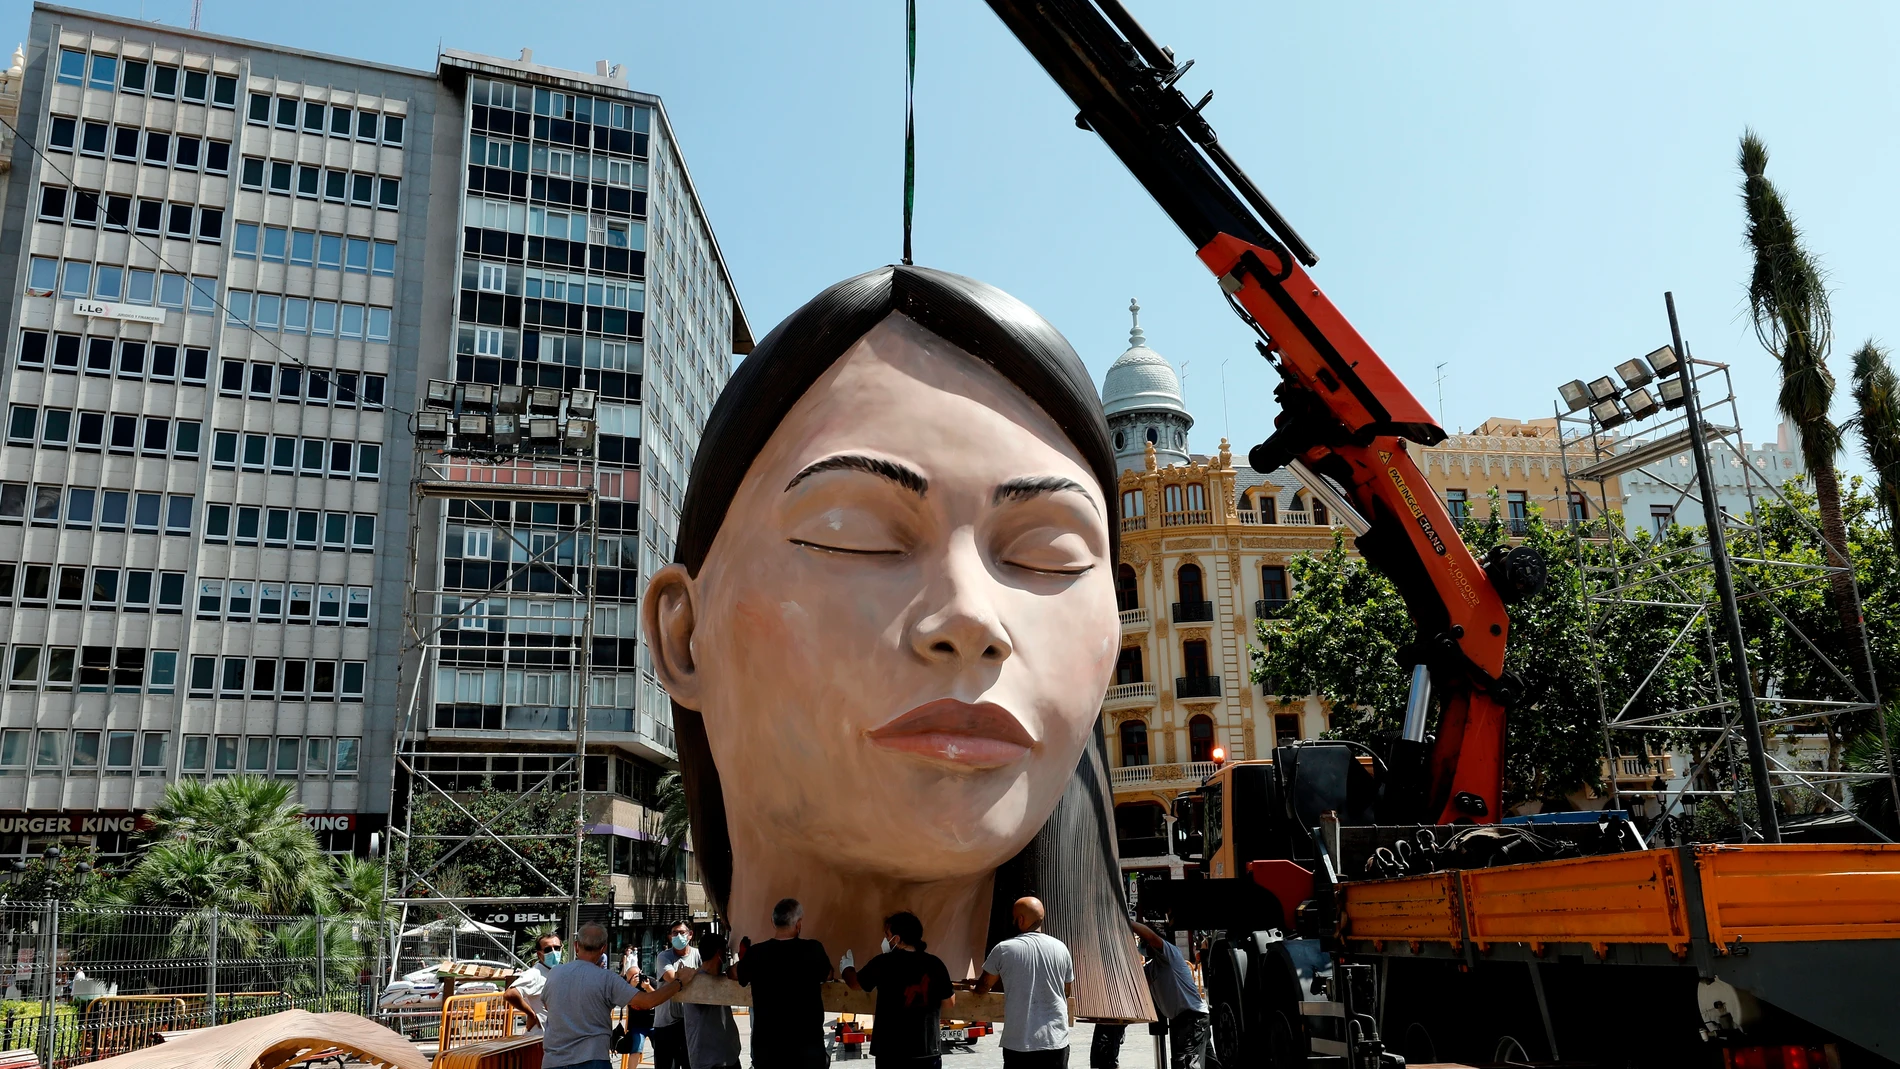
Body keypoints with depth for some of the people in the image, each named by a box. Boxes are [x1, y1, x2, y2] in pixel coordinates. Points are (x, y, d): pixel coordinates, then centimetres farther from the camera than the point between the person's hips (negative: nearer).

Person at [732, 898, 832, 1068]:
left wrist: (744, 958, 35)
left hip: (766, 1043, 1)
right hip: (807, 1043, -1)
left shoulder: (756, 952, -8)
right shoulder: (813, 949, -11)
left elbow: (736, 975, 14)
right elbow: (827, 976, 11)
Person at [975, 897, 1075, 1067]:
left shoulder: (1004, 949, -6)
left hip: (1019, 1043, -2)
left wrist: (977, 988, 32)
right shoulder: (1060, 948, 2)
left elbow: (982, 987, 10)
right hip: (1056, 1041, 3)